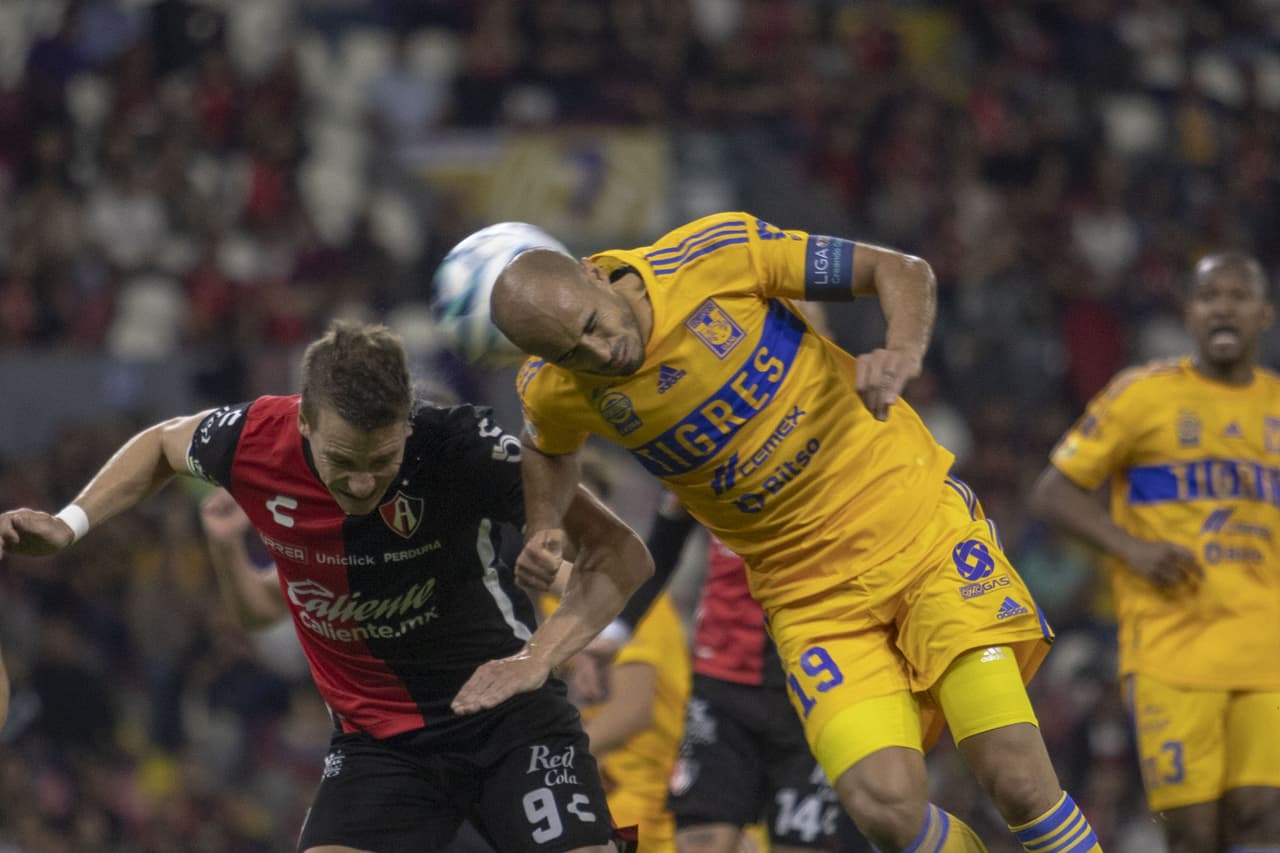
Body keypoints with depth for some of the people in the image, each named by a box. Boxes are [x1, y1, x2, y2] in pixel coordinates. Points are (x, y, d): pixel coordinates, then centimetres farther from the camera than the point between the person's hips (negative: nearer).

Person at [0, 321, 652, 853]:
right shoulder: (252, 441, -16)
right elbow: (161, 445, 11)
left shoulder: (461, 448, -25)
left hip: (509, 715, -2)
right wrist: (69, 524, 0)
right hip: (375, 734, 2)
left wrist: (537, 658, -31)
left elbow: (620, 553, -19)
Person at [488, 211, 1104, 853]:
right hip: (812, 595, 2)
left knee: (1018, 782, -14)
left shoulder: (719, 252, -16)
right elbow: (550, 449, 21)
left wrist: (902, 351, -26)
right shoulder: (554, 391, -6)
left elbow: (900, 271, -6)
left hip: (918, 523, -2)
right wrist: (545, 529, 2)